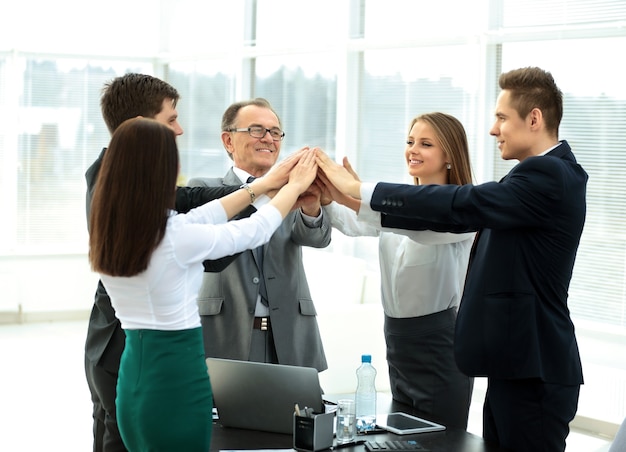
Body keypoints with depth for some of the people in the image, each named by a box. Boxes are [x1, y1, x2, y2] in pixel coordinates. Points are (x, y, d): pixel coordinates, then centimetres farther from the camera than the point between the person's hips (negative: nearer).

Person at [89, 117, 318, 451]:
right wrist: (295, 186, 14)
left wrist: (264, 184, 19)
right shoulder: (176, 238, -20)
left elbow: (198, 219, 12)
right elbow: (255, 230, -5)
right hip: (177, 378, -7)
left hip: (134, 374, 7)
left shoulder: (109, 231, 1)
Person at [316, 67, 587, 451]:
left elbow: (462, 205, -23)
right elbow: (464, 216, 12)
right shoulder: (544, 173, 14)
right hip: (516, 364, 10)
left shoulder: (548, 176, -16)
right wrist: (362, 199, 6)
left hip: (535, 372, -9)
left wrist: (359, 188, -18)